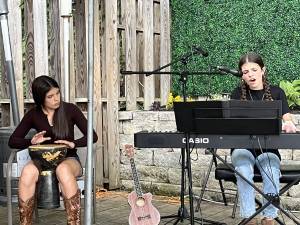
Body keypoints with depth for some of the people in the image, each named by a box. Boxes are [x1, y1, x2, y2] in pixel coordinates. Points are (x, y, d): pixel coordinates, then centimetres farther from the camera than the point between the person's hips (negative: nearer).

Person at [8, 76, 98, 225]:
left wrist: (73, 144, -21)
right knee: (28, 172, -34)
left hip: (68, 159, -2)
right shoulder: (33, 115, 3)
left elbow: (92, 136, -3)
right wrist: (32, 142, -14)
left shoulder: (70, 109, -2)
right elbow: (12, 141, 5)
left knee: (63, 170, -39)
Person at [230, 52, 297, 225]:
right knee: (243, 169, -33)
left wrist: (289, 124, -27)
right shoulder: (238, 94, 9)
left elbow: (288, 120, -2)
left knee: (271, 170, -33)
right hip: (243, 148, 0)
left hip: (268, 149, 0)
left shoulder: (276, 93, 9)